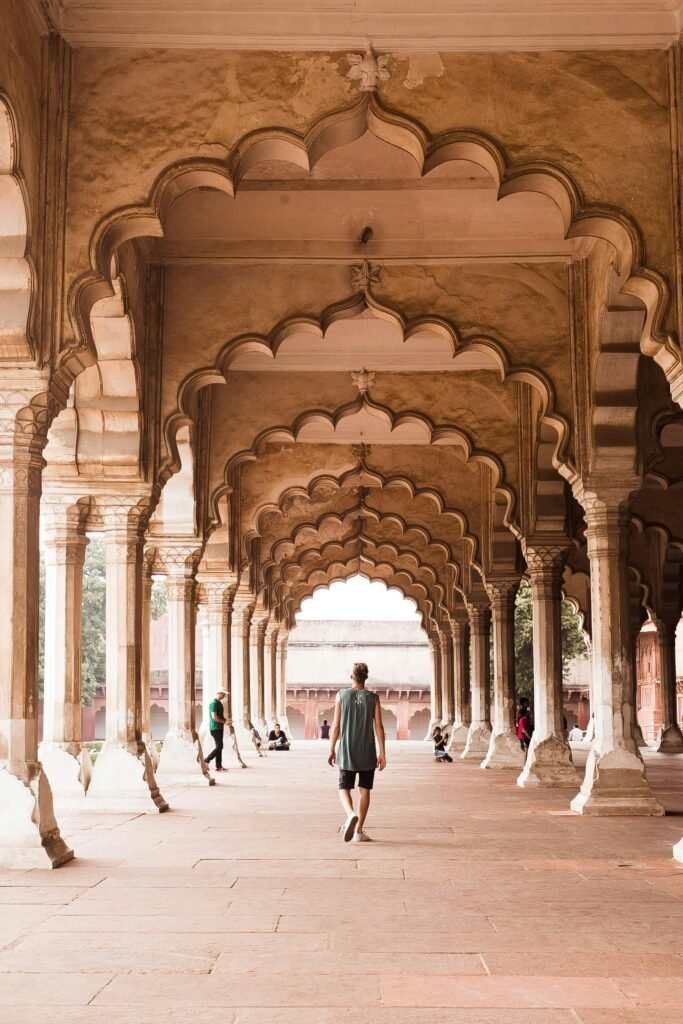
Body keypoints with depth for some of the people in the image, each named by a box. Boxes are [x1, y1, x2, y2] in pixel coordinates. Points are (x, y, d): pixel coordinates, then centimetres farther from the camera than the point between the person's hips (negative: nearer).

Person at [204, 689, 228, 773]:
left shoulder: (219, 703, 16)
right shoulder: (214, 703, -15)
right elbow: (214, 717, -23)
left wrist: (226, 720, 9)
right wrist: (224, 722, -16)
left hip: (219, 728, 10)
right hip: (215, 728, -10)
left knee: (219, 747, 8)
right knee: (219, 747, -10)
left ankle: (219, 766, 10)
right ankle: (206, 761, -2)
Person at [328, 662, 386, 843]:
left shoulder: (341, 695, -3)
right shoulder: (372, 698, -2)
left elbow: (336, 725, -3)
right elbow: (379, 727, -5)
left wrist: (332, 750, 5)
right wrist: (382, 753, 0)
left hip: (347, 752, 0)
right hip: (368, 753, 1)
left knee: (344, 788, 7)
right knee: (365, 789, 10)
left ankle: (351, 815, -22)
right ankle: (358, 830, 9)